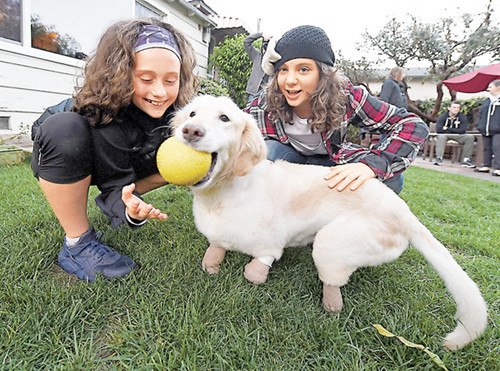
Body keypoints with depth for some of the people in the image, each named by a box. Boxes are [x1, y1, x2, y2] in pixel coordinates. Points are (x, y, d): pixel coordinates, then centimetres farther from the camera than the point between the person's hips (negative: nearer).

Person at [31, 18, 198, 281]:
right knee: (62, 129, -39)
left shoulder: (175, 109, -23)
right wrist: (129, 210, -52)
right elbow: (116, 184, -32)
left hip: (123, 160, 5)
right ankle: (77, 242, -21)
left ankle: (113, 199, 4)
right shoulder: (103, 115, -37)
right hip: (58, 159, -4)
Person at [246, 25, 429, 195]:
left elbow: (415, 126, -26)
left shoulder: (345, 96, -28)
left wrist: (372, 164, -43)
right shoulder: (262, 108, -28)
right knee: (270, 151, -33)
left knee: (389, 178, -25)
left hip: (332, 163, 1)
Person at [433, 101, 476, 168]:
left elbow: (462, 131, -19)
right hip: (445, 135, -3)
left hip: (457, 136, 3)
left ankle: (466, 160, -16)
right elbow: (438, 130, -27)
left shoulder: (463, 117, -8)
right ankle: (439, 158, -37)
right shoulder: (442, 117, -13)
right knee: (441, 136, -36)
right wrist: (455, 130, -16)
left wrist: (447, 129, -18)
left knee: (470, 137, -19)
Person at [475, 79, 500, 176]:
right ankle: (486, 166, 21)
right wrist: (479, 125, 9)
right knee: (487, 148, 12)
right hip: (486, 130, 7)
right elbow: (481, 114, 20)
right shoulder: (487, 101, 17)